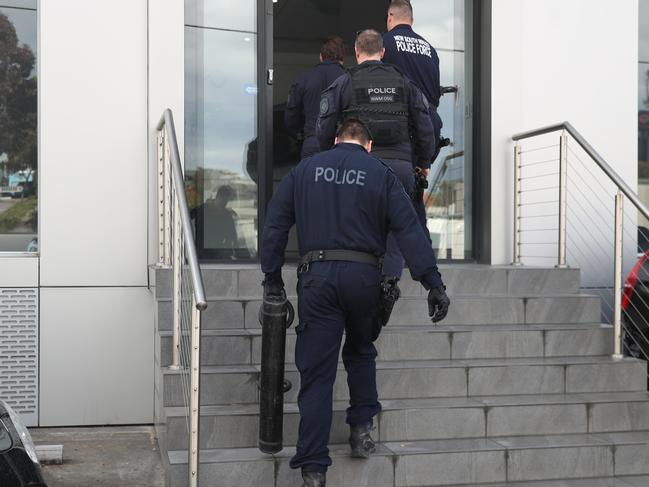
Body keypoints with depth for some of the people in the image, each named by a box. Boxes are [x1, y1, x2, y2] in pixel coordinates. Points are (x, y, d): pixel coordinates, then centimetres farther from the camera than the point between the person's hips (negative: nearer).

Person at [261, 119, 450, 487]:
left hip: (317, 277, 0)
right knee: (361, 352, 27)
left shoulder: (305, 170, 13)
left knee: (316, 372, 2)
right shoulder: (382, 174, 7)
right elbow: (410, 231, -1)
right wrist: (434, 284, -3)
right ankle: (362, 428, 20)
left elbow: (275, 226, 10)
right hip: (364, 275, 0)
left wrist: (273, 277, 13)